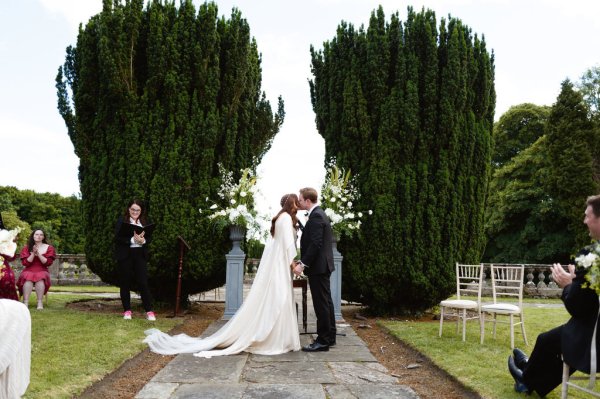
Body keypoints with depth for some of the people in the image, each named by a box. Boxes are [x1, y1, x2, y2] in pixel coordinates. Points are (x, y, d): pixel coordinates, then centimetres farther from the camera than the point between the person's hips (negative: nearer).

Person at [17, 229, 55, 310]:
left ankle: (40, 302, -38)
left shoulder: (49, 248, 8)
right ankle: (25, 302, -40)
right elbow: (25, 263, 1)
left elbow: (48, 262, -3)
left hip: (42, 271, -1)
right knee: (28, 278, -35)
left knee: (40, 278, -36)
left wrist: (38, 254, -11)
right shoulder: (26, 248, 11)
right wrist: (33, 253, -11)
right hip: (29, 271, 1)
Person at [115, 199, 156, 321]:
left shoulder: (145, 221, 9)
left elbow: (150, 237, 5)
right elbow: (117, 237, -9)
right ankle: (127, 310, 17)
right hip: (125, 255, -1)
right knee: (125, 283, 6)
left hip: (140, 255, 1)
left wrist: (143, 240, -16)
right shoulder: (122, 221, 0)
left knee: (143, 282, -2)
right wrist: (132, 239, -21)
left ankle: (149, 311, 1)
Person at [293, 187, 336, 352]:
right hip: (323, 265, 10)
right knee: (326, 301, 15)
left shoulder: (316, 216, -16)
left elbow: (315, 244, -23)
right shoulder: (320, 214, 15)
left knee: (321, 303, -4)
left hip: (318, 266, -10)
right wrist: (303, 261, 15)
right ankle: (330, 336, 25)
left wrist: (303, 264, -21)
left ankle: (323, 341, 2)